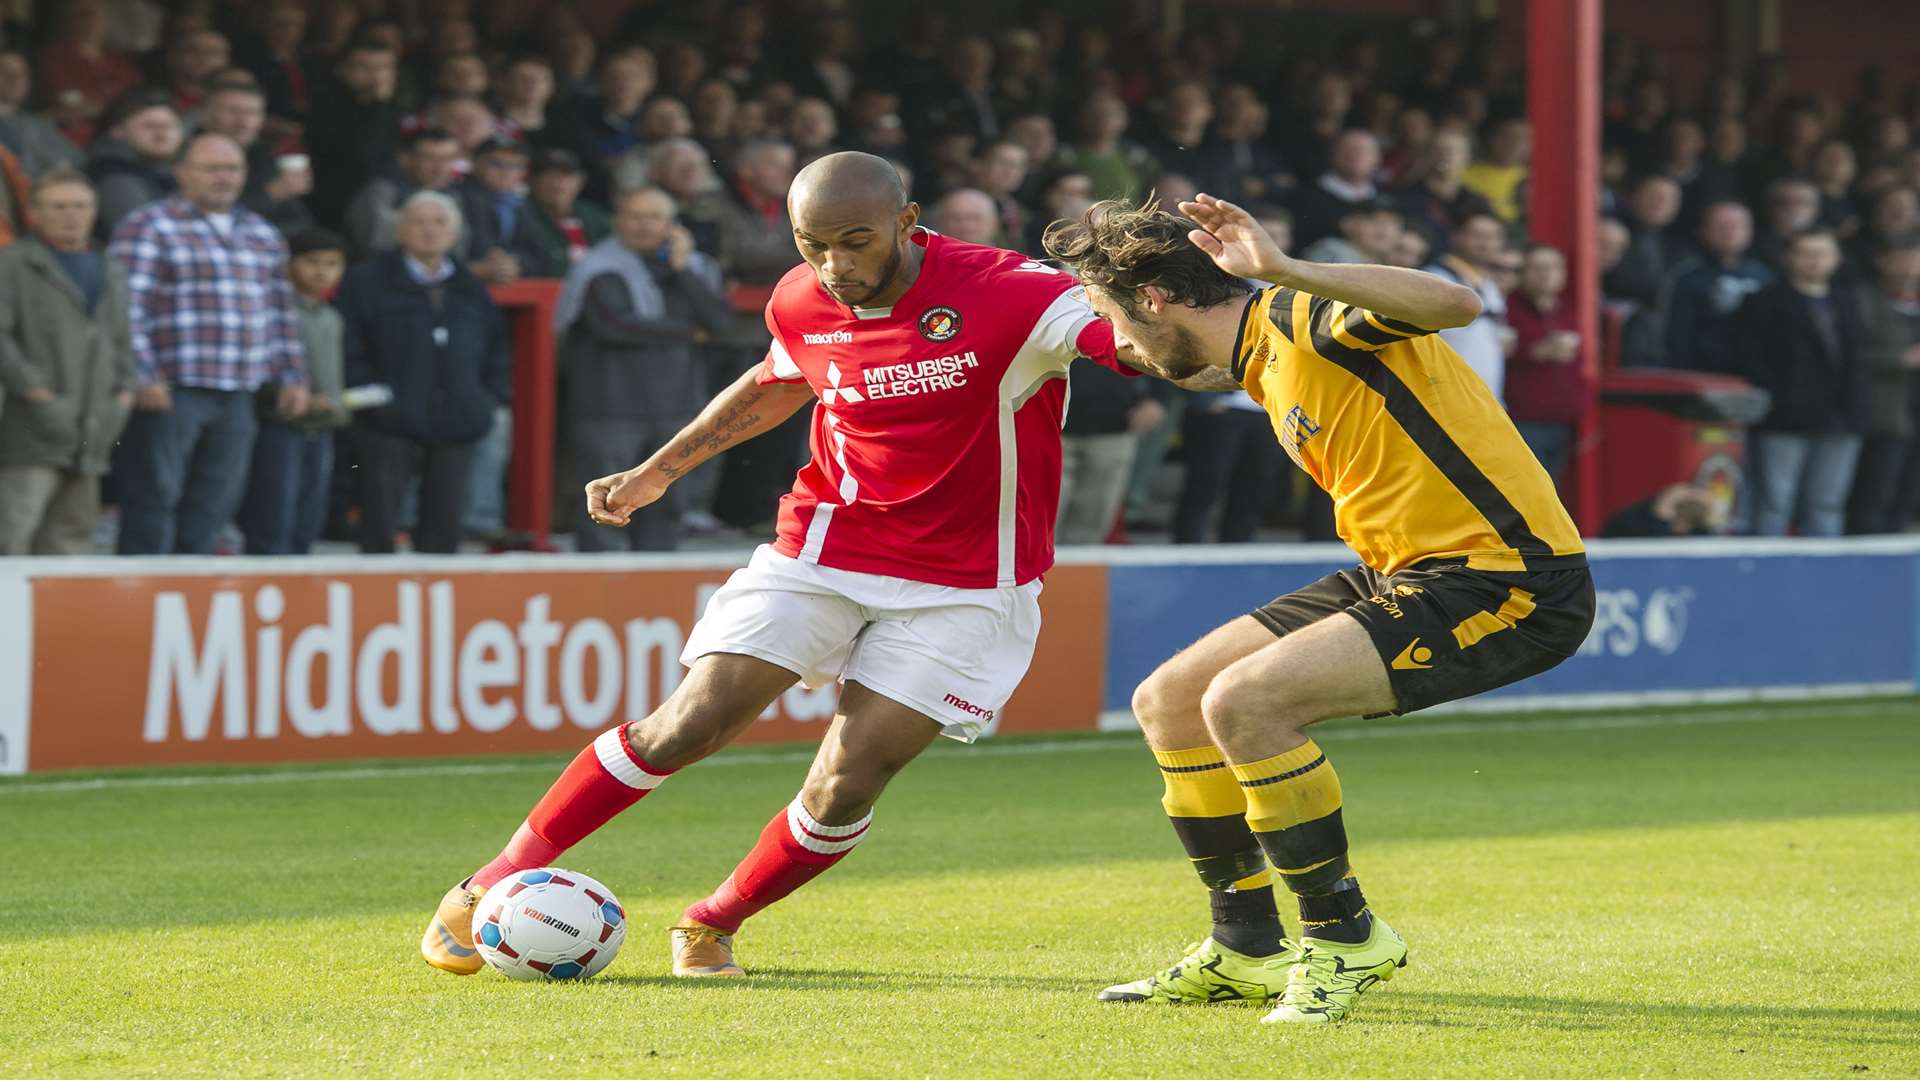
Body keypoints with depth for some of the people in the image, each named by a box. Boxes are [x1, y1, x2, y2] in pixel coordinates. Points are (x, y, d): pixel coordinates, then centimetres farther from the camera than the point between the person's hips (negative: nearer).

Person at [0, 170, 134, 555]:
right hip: (32, 435, -7)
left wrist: (124, 388, 12)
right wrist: (32, 386, -17)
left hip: (89, 441, 7)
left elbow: (122, 340, 29)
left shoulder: (110, 273, 21)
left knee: (69, 537, 8)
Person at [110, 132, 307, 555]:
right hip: (171, 393, -6)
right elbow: (129, 309, -10)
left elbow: (282, 311, 22)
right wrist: (142, 376, -17)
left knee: (213, 505, 6)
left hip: (236, 397, 6)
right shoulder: (148, 227, -3)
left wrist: (292, 376, 15)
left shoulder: (262, 234, 18)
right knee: (155, 501, -5)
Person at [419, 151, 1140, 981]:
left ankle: (713, 927, 18)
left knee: (844, 789, -10)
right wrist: (659, 471, 22)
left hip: (962, 587, -3)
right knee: (687, 727, -9)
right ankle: (495, 884, 5)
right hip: (822, 543, 3)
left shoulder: (1011, 296, -21)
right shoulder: (803, 304, -4)